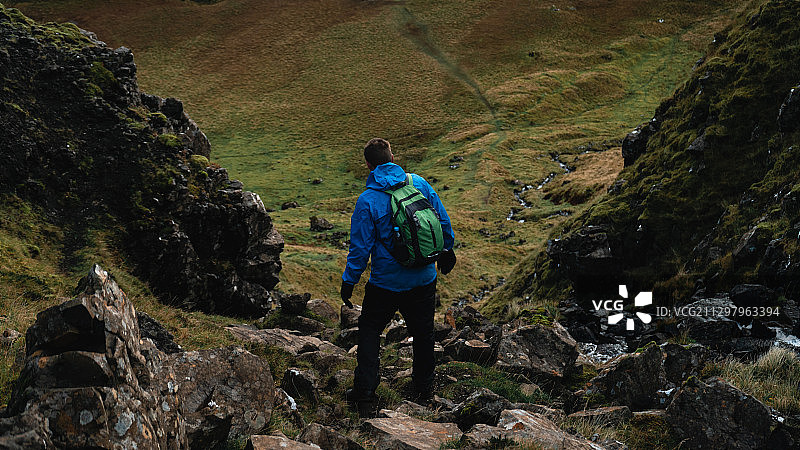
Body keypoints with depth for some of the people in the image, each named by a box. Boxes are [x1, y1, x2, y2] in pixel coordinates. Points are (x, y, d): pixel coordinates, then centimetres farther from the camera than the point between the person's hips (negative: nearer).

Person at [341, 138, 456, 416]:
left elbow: (361, 247, -13)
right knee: (423, 331, 19)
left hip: (386, 283, -4)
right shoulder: (419, 183, -5)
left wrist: (348, 281, -1)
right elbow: (443, 221, 4)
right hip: (424, 278, 4)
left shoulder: (368, 201, -17)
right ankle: (424, 388, 33)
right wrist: (446, 251, 20)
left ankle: (365, 395, 7)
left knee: (369, 331, 12)